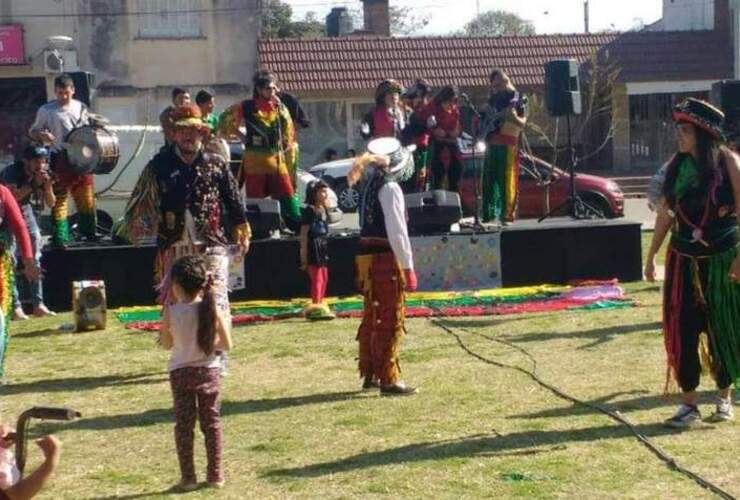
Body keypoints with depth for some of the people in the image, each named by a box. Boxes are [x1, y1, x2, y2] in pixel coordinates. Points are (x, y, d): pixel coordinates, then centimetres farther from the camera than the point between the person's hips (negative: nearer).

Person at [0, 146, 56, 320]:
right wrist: (33, 184, -35)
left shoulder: (44, 174, -9)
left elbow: (51, 203, -6)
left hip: (26, 211, 6)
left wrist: (47, 185, -23)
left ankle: (38, 305, 7)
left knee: (35, 258, 3)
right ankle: (16, 307, -12)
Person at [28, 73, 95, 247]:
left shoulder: (81, 108, 11)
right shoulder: (46, 110, 0)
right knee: (60, 197, -5)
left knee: (86, 198, 8)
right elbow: (32, 131, 5)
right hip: (60, 159, -4)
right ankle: (60, 237, -1)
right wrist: (42, 135, -17)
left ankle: (89, 232, 22)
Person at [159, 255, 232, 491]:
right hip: (208, 371, 1)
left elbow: (166, 345, 4)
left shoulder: (171, 312, -10)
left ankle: (188, 477, 11)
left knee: (184, 425, 8)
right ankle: (215, 474, 15)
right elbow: (226, 344, -7)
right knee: (211, 422, 11)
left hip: (181, 372, -1)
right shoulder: (211, 309, -9)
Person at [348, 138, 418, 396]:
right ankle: (388, 380, 3)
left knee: (372, 317, 17)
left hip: (367, 258, 9)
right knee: (391, 321, -1)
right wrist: (408, 268, -14)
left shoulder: (368, 185, 11)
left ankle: (370, 374, 28)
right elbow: (397, 232, -18)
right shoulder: (390, 188, -15)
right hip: (386, 259, -9)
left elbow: (372, 225, 11)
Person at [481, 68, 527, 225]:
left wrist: (514, 118, -26)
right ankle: (489, 214, 11)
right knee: (489, 180, 5)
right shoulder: (494, 99, 17)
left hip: (508, 145, -6)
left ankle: (507, 215, -9)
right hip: (491, 143, 6)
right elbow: (485, 117, 28)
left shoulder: (517, 98, 1)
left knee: (507, 181, -9)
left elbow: (522, 123, -5)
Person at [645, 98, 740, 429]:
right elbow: (665, 213, 8)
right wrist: (650, 257, 9)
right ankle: (688, 403, 9)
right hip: (683, 259, 3)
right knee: (681, 329, 0)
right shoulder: (676, 165, 3)